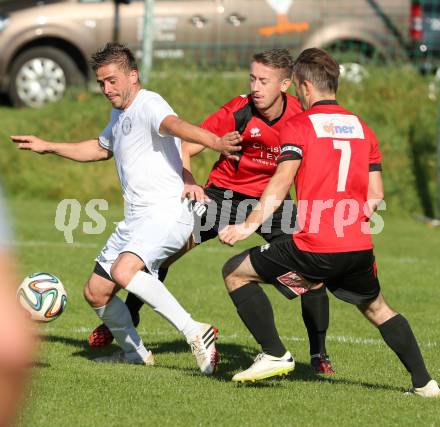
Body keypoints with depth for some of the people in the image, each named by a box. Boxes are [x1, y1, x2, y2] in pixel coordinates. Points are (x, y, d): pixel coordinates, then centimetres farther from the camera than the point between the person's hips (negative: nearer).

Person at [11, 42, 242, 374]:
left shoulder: (148, 104, -12)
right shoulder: (119, 114, 18)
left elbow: (174, 125, -36)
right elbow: (100, 149, 39)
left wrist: (215, 142, -55)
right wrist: (49, 147, 38)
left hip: (166, 213, -10)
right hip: (135, 219, 10)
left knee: (124, 271, -34)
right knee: (96, 292, 14)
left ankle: (196, 334, -31)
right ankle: (135, 353, 33)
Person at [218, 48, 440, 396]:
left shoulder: (299, 125, -1)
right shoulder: (362, 129, 15)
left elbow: (282, 181, -15)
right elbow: (375, 196, 13)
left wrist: (249, 225, -20)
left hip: (313, 249, -6)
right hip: (359, 249, 6)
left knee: (236, 273, 10)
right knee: (377, 309, 28)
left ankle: (275, 354, 4)